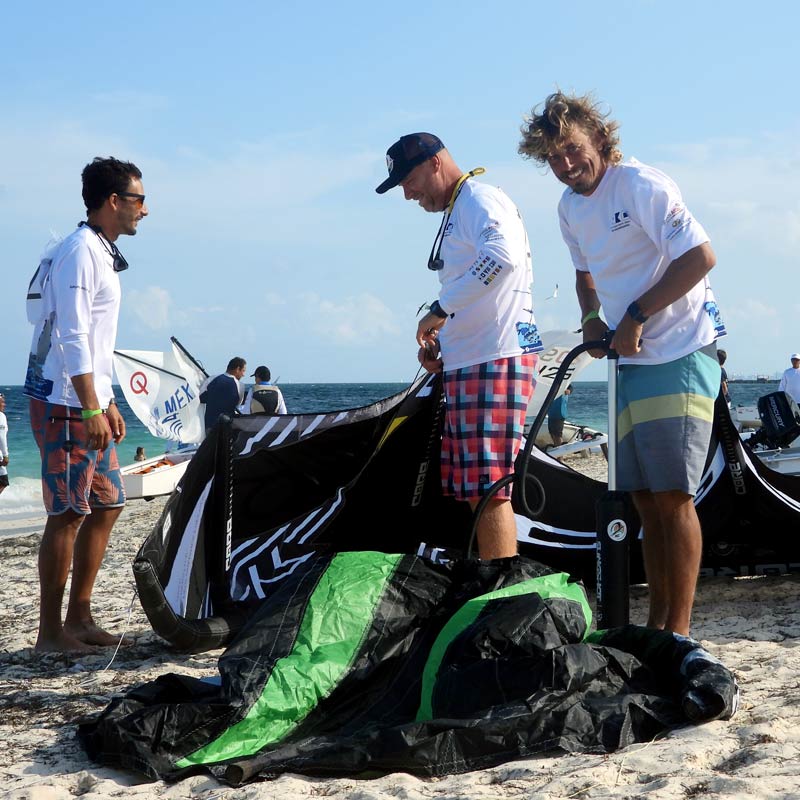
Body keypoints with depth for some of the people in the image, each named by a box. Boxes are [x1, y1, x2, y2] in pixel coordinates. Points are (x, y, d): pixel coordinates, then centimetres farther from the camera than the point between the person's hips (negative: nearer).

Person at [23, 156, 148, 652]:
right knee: (69, 514, -6)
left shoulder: (103, 254, 18)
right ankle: (51, 631, 0)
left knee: (107, 505, 11)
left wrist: (108, 403, 22)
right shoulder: (80, 251, -13)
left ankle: (80, 617, 18)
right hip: (65, 406, -10)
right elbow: (72, 337, -20)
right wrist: (91, 409, -22)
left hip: (90, 404, 10)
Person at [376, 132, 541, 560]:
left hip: (494, 362, -10)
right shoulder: (455, 213, 24)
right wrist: (439, 339, 13)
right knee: (474, 488, 10)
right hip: (465, 364, 10)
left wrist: (440, 310, -22)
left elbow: (503, 255, -27)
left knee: (488, 488, -12)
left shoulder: (480, 199, -6)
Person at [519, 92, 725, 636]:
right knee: (645, 500, 9)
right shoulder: (570, 208, 10)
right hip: (630, 361, 8)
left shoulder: (641, 184, -15)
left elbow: (701, 256, -22)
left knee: (672, 495, -11)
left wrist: (636, 315, -18)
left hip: (681, 354, -8)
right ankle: (657, 624, 18)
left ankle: (680, 631, -5)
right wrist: (592, 317, 5)